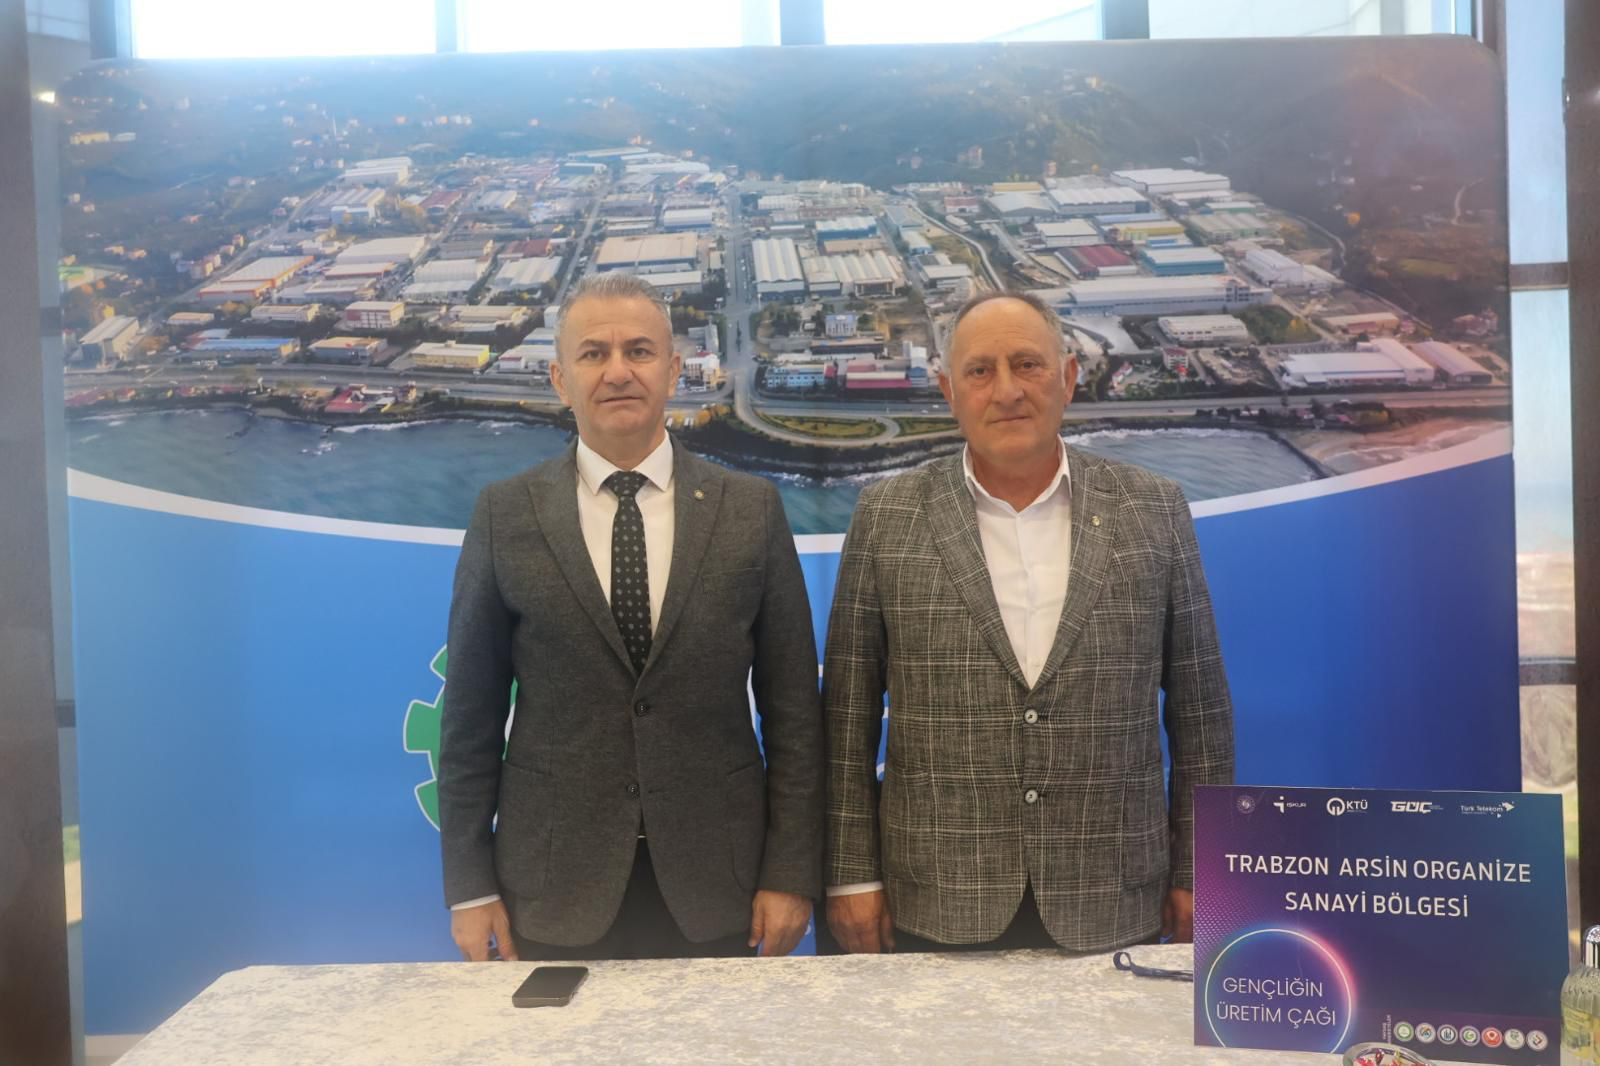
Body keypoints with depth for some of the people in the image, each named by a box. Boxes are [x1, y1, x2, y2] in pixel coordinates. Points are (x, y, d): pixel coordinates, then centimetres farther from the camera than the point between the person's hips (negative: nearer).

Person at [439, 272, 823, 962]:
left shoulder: (751, 509, -1)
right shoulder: (505, 515, -1)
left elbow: (792, 709, 0)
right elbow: (471, 716, 2)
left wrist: (791, 874, -3)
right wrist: (470, 887, 0)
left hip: (715, 890, 0)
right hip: (552, 898, 0)